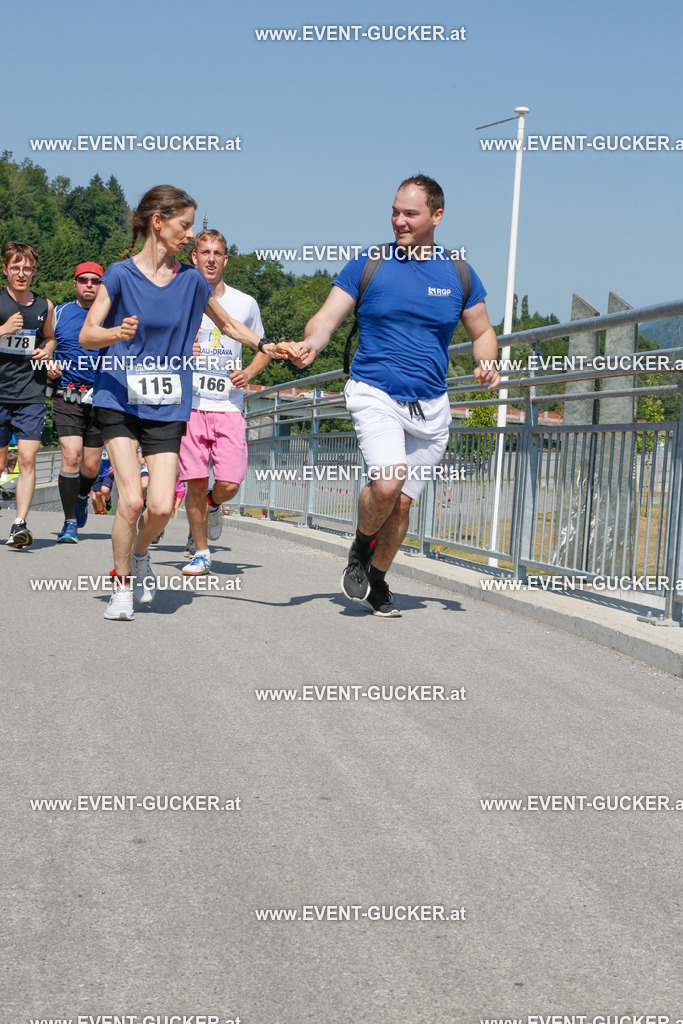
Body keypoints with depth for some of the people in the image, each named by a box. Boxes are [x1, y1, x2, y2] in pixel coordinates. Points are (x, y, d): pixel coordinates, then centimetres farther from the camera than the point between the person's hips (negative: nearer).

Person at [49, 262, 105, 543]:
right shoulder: (59, 313, 7)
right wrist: (49, 368, -5)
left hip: (100, 399, 1)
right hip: (67, 397, -1)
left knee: (91, 466, 6)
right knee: (71, 457, -15)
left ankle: (82, 498, 40)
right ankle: (70, 522, -5)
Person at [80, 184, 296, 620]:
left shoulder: (191, 280, 6)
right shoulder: (120, 274, -3)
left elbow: (230, 325, 21)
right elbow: (86, 335, -5)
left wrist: (269, 346, 8)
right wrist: (117, 333, -25)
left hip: (168, 408, 3)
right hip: (119, 401, -2)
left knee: (161, 506, -9)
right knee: (131, 499, -15)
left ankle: (140, 555, 24)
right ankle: (123, 584, 7)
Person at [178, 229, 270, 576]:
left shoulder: (245, 304, 8)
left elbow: (263, 349, 19)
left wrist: (248, 373, -1)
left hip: (229, 407, 1)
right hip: (190, 404, -1)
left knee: (229, 484, -9)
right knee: (196, 482, -3)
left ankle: (213, 504, 27)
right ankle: (200, 552, 14)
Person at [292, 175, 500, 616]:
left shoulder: (458, 274, 5)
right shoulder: (368, 265, -1)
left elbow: (482, 333, 15)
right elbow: (327, 318, -5)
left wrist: (487, 364, -6)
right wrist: (310, 345, -27)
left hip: (431, 407, 3)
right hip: (376, 395, -3)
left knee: (402, 501, 6)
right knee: (387, 483, -24)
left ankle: (377, 581, 28)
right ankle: (360, 549, 6)